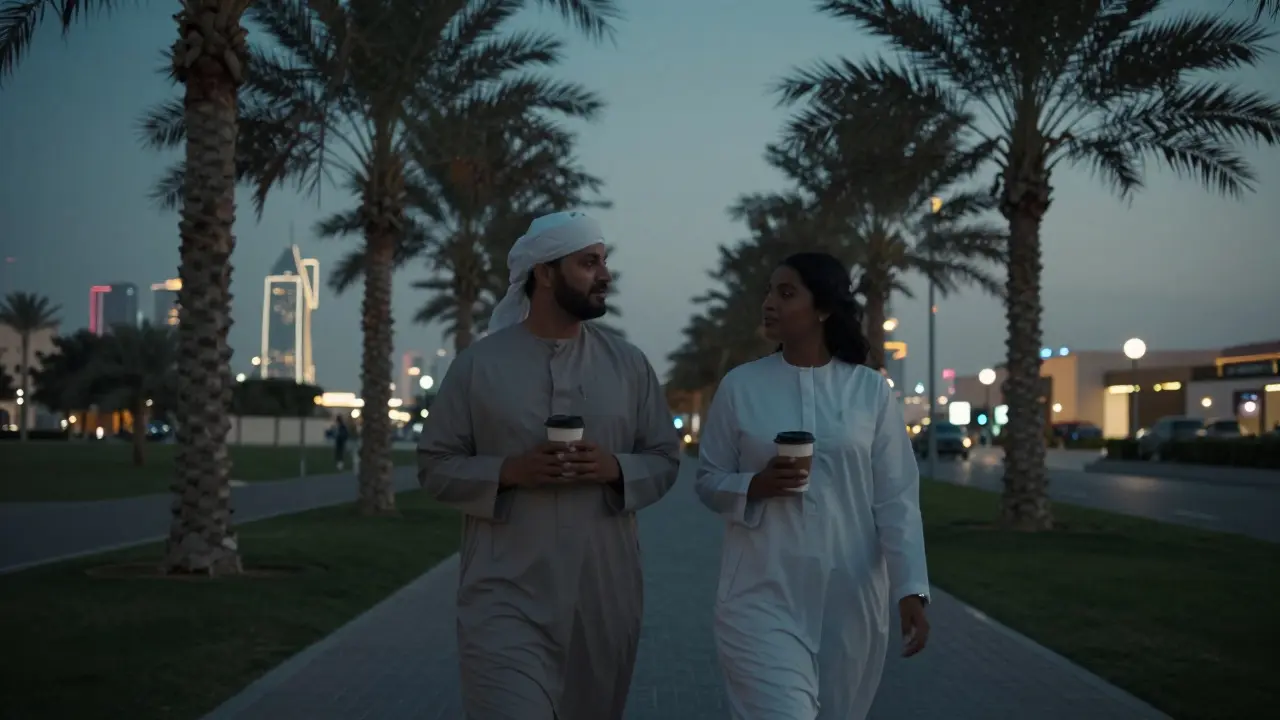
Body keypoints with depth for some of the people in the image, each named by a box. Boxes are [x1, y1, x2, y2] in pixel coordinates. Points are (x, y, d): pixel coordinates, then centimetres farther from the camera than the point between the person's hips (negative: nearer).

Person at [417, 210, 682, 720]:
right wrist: (509, 471, -15)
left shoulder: (628, 363, 7)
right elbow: (435, 465, 2)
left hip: (605, 597, 3)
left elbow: (665, 459, 9)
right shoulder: (478, 364, 0)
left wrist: (615, 468, -12)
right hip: (507, 597, -3)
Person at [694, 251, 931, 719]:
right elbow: (708, 483, 6)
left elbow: (897, 500, -1)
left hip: (850, 598, 1)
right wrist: (755, 486, -15)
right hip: (763, 594, -1)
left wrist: (910, 590, -9)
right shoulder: (740, 386, 1)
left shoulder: (871, 391, 0)